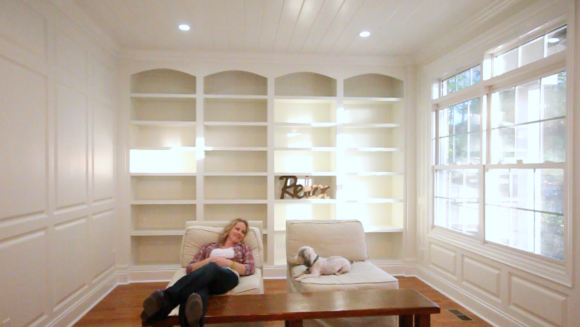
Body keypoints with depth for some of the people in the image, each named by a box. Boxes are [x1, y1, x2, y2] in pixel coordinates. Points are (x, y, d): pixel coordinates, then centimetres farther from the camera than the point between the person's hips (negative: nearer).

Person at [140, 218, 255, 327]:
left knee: (212, 268, -40)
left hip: (228, 277, -2)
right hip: (205, 277, 2)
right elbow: (189, 268, 20)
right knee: (200, 282, -40)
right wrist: (209, 260, 2)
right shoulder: (208, 246, 32)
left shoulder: (244, 248, 31)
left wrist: (226, 262, 1)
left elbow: (249, 269, 12)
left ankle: (166, 299, -61)